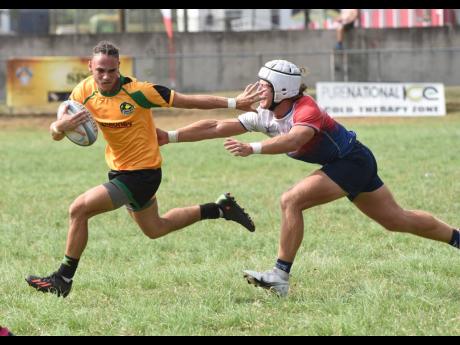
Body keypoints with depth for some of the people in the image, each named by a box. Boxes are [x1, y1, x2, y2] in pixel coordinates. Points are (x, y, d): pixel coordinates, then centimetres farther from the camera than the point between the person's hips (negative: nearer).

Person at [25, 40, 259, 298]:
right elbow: (56, 133, -8)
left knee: (79, 210, -17)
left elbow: (188, 101, -16)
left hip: (142, 173, -8)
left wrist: (234, 103, -16)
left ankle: (63, 280, -4)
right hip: (120, 170, 8)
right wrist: (59, 127, -34)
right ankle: (221, 208, 39)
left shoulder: (137, 91, -23)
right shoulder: (84, 91, -8)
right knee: (154, 229, 25)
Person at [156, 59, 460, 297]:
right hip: (347, 164, 9)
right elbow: (217, 127, -6)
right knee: (396, 219, 16)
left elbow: (293, 140, -50)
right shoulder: (264, 116, -4)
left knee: (291, 201, -22)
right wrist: (171, 136, -12)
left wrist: (252, 149, -63)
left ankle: (281, 277, -22)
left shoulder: (307, 110, -28)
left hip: (353, 162, -9)